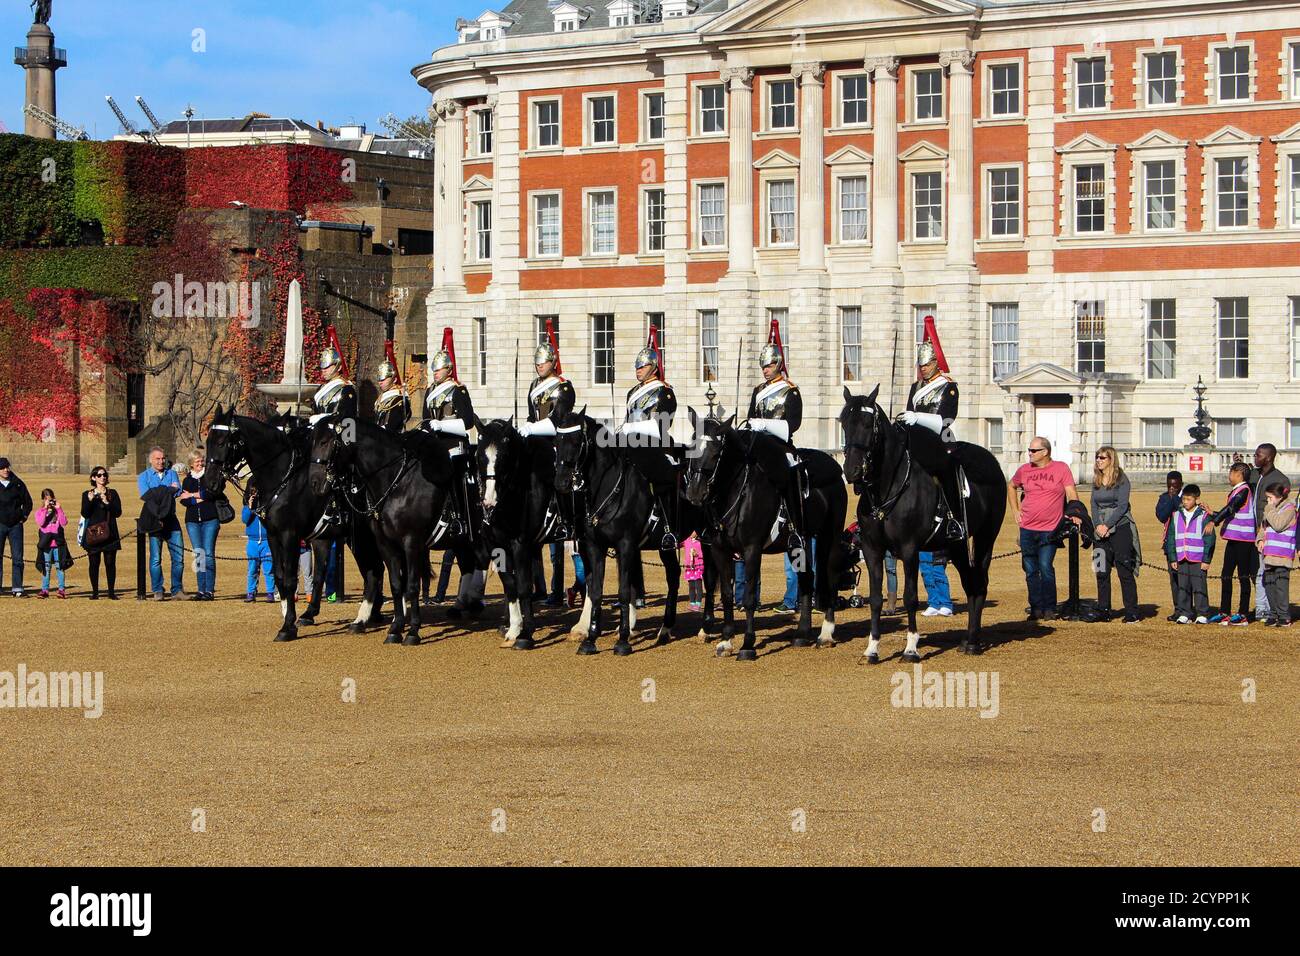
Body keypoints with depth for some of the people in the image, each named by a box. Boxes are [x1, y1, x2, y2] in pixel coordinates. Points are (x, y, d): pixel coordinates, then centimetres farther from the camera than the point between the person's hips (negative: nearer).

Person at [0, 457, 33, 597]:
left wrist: (23, 516, 7)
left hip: (16, 525, 2)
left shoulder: (18, 484, 6)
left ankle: (17, 589, 2)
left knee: (17, 558, 0)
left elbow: (28, 501, 15)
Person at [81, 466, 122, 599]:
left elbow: (118, 513, 1)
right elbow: (85, 514, -1)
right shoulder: (87, 495, 9)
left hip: (109, 533, 0)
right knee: (94, 562, -2)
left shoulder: (112, 493, 10)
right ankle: (95, 592, 4)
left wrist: (107, 502, -12)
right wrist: (89, 500, -15)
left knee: (110, 562, -4)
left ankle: (111, 591, 2)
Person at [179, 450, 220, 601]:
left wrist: (192, 495, -4)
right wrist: (199, 499, -10)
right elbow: (183, 500, 4)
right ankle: (201, 589, 4)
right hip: (192, 521, 3)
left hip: (210, 520, -3)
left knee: (208, 554, -9)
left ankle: (209, 590, -9)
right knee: (198, 555, 2)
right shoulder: (187, 480, 15)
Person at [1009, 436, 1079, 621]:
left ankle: (1049, 609, -3)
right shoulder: (1024, 470, 9)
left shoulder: (1061, 468, -1)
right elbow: (1011, 487, 26)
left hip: (1050, 530, -4)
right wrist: (1015, 510, 17)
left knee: (1045, 568, -11)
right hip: (1027, 529, 4)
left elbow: (1071, 494, -3)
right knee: (1031, 571, 6)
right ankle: (1036, 608, 14)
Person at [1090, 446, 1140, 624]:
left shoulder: (1121, 480, -5)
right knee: (1101, 572, 5)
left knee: (1125, 572, -6)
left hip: (1121, 527, -6)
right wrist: (1097, 526, -6)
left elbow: (1122, 506, -11)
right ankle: (1103, 611, 12)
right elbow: (1094, 506, 10)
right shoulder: (1096, 481, 13)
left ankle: (1132, 613, -4)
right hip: (1101, 531, 6)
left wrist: (1107, 525, -17)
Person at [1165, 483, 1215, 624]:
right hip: (1181, 560, 4)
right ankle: (1184, 614, 12)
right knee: (1183, 587, 6)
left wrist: (1206, 560, -8)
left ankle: (1202, 614, 2)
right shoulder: (1176, 516, 11)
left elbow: (1209, 540, -3)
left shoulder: (1204, 516, -1)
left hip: (1198, 560, -4)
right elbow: (1171, 538, 13)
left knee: (1199, 586, -4)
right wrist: (1172, 559, 7)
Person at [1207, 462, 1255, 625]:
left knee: (1243, 576, -4)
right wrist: (1213, 515, 24)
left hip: (1243, 539, -9)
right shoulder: (1236, 490, 15)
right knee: (1226, 576, 10)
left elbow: (1231, 508, -26)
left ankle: (1243, 615, 0)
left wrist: (1213, 521, -33)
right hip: (1233, 538, 9)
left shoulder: (1244, 490, -13)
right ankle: (1224, 613, 15)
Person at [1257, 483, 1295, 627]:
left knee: (1281, 584, -10)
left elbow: (1278, 524, -19)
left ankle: (1284, 617, -7)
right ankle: (1273, 615, 15)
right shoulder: (1270, 510, 21)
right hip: (1269, 554, 9)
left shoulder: (1289, 509, -5)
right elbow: (1264, 527, 27)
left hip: (1282, 555, -9)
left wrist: (1270, 510, -11)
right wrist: (1261, 539, 9)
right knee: (1269, 583, 8)